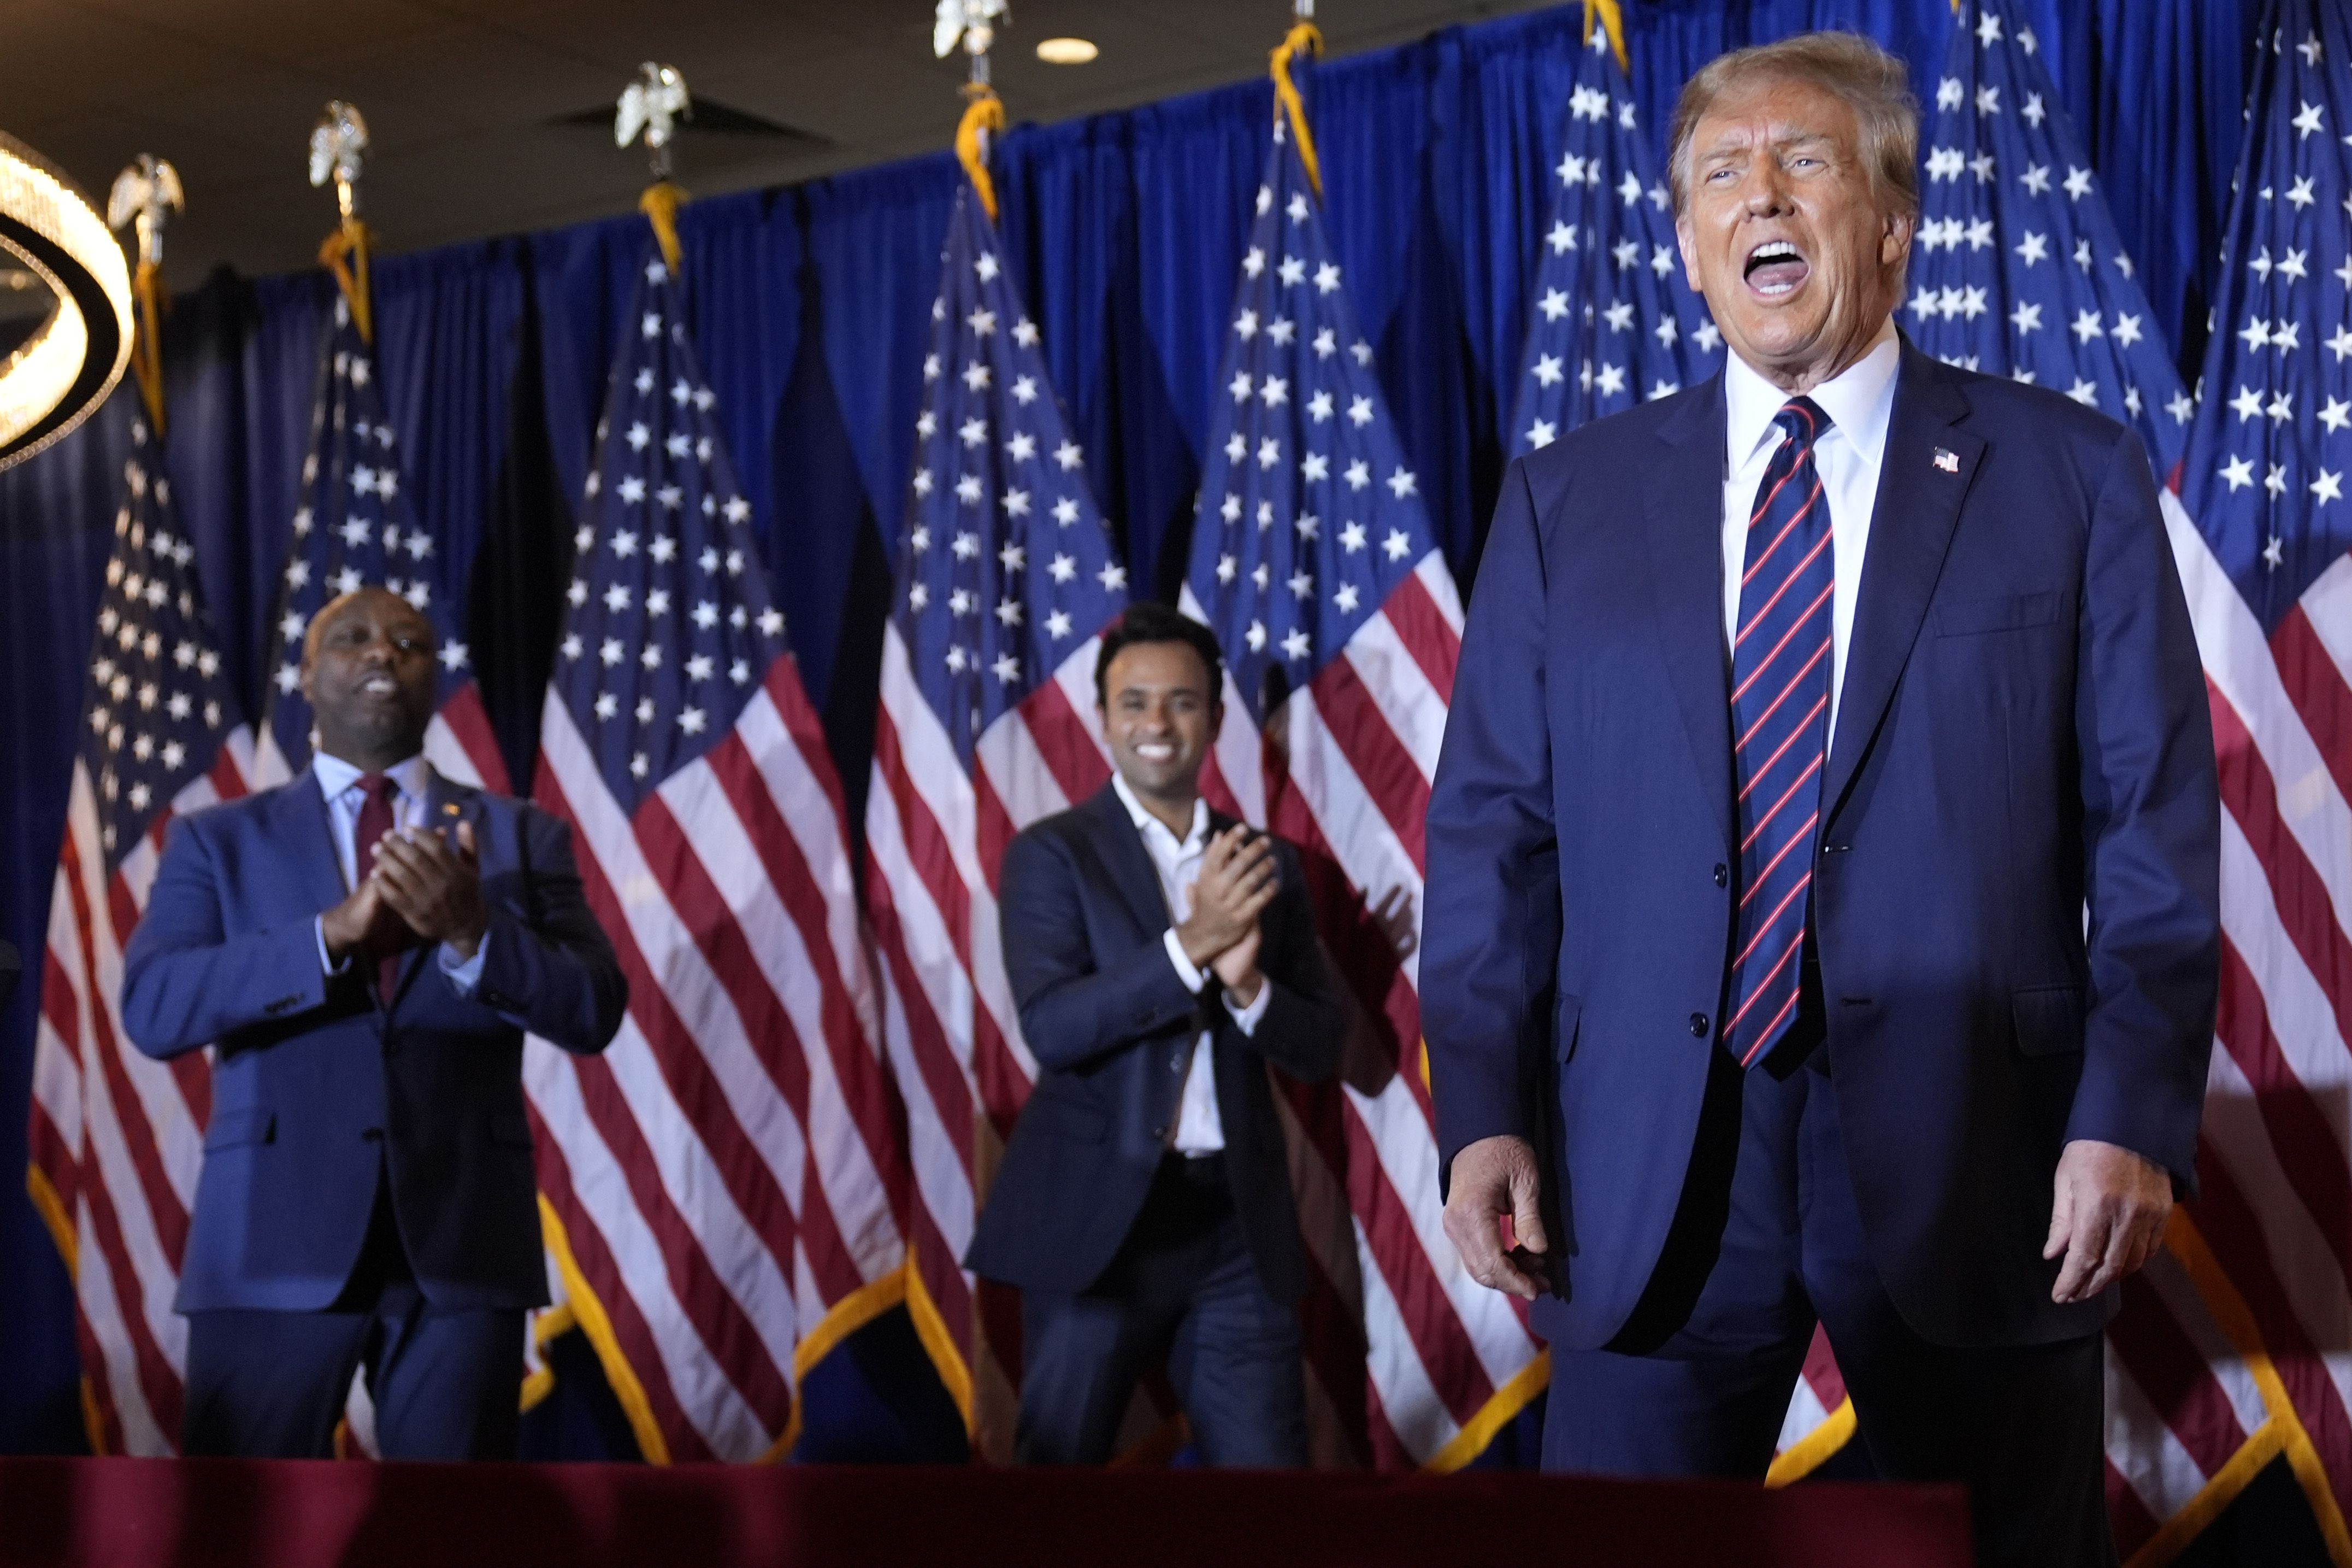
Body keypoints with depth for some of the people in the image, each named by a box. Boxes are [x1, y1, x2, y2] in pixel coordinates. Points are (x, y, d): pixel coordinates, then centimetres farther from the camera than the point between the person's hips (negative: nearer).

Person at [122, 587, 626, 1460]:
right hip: (274, 1238, -1)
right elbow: (153, 1009, -6)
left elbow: (593, 1013, 1)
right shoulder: (219, 841, 10)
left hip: (463, 1234, 1)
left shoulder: (523, 839, 12)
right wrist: (335, 931, -18)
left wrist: (472, 933, -18)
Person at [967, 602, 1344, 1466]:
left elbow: (1320, 1048, 8)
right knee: (1060, 1460, 6)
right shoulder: (1052, 854, -2)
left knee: (1267, 1460, 4)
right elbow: (1051, 1027, -15)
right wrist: (1190, 943, -23)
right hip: (1100, 1214, -3)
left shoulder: (1266, 866, 10)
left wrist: (1246, 983, -13)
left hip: (1240, 1219, 3)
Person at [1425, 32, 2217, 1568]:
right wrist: (1484, 1111, -2)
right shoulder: (1569, 500, 10)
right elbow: (1494, 823, 8)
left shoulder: (2072, 478, 4)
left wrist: (2135, 1114, -10)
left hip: (1975, 1154, -1)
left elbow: (2155, 826, 1)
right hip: (1647, 1173, 2)